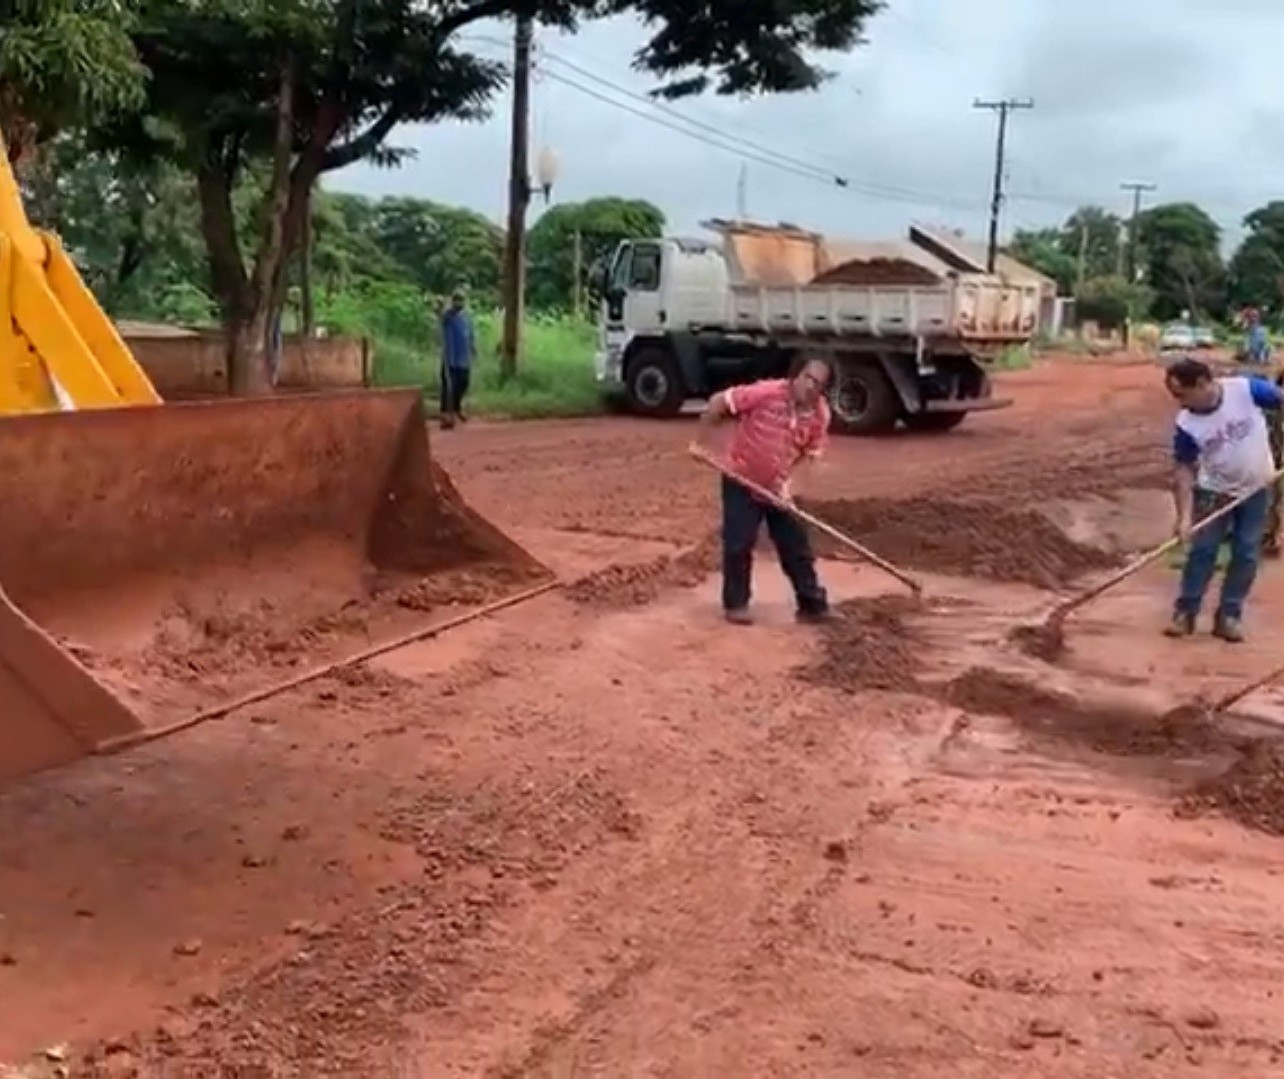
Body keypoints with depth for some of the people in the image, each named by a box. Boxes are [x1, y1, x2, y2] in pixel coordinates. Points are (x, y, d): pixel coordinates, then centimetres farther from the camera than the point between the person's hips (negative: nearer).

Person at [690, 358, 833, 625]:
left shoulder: (820, 414, -10)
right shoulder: (766, 393, -25)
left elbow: (809, 452, 1)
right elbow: (719, 402, -20)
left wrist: (784, 479, -12)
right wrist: (701, 442, -19)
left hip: (775, 487, 4)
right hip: (741, 480, -4)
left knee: (796, 546, 5)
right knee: (738, 544, -3)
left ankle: (813, 604, 15)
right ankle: (736, 604, 12)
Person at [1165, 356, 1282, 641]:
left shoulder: (1247, 390, -26)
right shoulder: (1186, 424, -21)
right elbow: (1184, 470, -15)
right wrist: (1185, 516, -22)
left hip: (1256, 488, 0)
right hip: (1215, 491, 0)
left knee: (1246, 554, 4)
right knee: (1202, 550, -1)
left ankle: (1229, 615, 14)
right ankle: (1185, 612, 10)